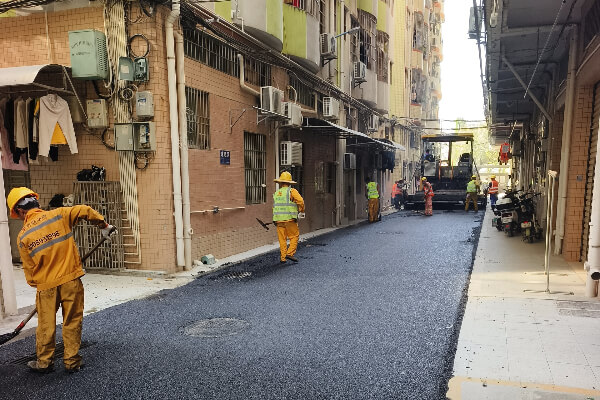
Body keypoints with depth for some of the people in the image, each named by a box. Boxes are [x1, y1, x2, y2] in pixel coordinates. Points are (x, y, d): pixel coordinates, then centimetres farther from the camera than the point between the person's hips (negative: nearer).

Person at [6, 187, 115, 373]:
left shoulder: (23, 237, -2)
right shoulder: (58, 215, -7)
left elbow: (29, 268, 4)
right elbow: (86, 211, -5)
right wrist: (104, 226, 10)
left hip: (46, 286, 1)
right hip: (71, 280, 0)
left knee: (45, 325, 17)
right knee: (72, 323, 10)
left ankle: (44, 362, 32)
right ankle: (72, 362, 19)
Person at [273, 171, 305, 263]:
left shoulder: (276, 193, 13)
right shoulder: (292, 191, -3)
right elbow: (300, 201, -13)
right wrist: (301, 211, 3)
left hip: (278, 220, 5)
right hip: (289, 219, -5)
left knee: (282, 239, 8)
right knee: (294, 236, 6)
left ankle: (282, 258, 8)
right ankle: (290, 253, -5)